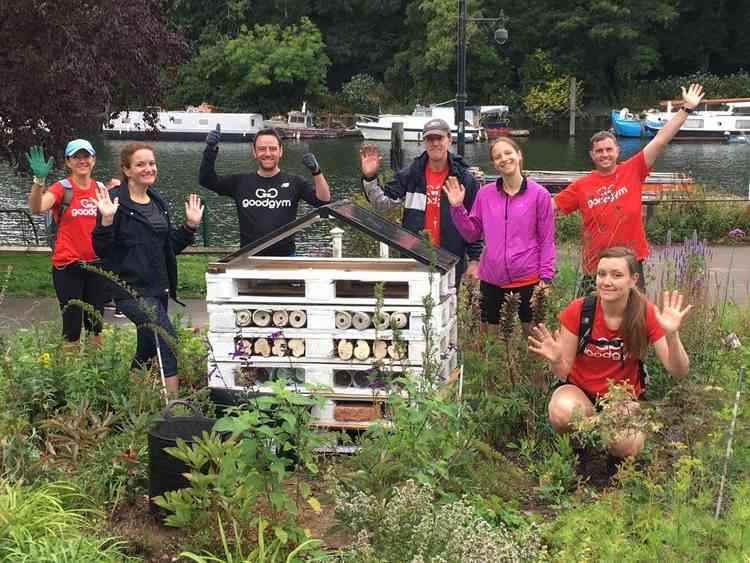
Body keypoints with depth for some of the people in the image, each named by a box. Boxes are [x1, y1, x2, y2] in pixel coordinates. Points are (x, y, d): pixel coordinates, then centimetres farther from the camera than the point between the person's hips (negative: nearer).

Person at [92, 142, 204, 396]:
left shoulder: (158, 202, 13)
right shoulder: (116, 202, -10)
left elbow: (170, 246, 19)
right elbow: (102, 250, -14)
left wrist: (190, 226, 8)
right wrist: (107, 220, -28)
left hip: (158, 289, 8)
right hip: (132, 289, -8)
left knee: (148, 348, 14)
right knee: (167, 340, -18)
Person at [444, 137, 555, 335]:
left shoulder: (539, 194, -4)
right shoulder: (485, 194, 4)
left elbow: (547, 240, -1)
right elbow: (472, 234, 8)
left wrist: (546, 277, -6)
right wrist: (457, 208, -4)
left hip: (528, 281, -3)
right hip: (491, 281, 3)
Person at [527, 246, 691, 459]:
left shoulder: (646, 314, -15)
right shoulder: (578, 310, -17)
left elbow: (678, 372, -17)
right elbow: (564, 371, -10)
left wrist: (671, 335, -35)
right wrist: (555, 361, -34)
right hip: (580, 390, 0)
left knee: (626, 447, -30)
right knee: (563, 413, -35)